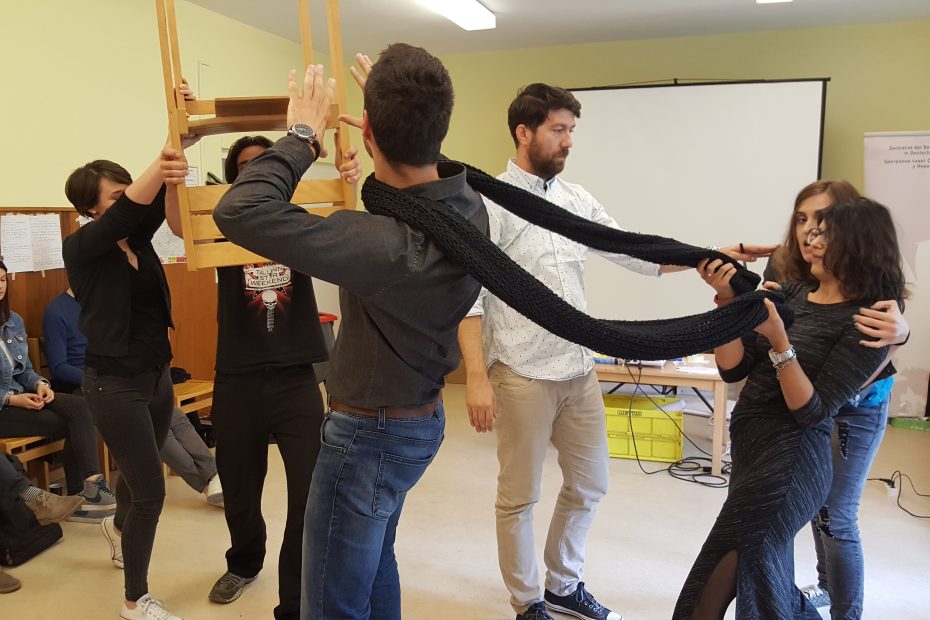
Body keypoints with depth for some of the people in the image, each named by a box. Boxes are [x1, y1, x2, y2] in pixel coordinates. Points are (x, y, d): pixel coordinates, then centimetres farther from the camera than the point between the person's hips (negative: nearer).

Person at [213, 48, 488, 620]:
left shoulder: (384, 243, -36)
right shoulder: (470, 206, -9)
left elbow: (239, 212, -36)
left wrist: (304, 136, -22)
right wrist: (399, 114, 16)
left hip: (370, 432, -9)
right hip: (421, 417, 9)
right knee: (375, 559, 30)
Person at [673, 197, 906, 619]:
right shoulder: (791, 294, 6)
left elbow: (812, 412, -18)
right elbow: (733, 369, 1)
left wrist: (779, 342, -28)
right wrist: (727, 300, -9)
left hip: (791, 462, -7)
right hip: (750, 448, 7)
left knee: (715, 582, 2)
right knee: (764, 579, 23)